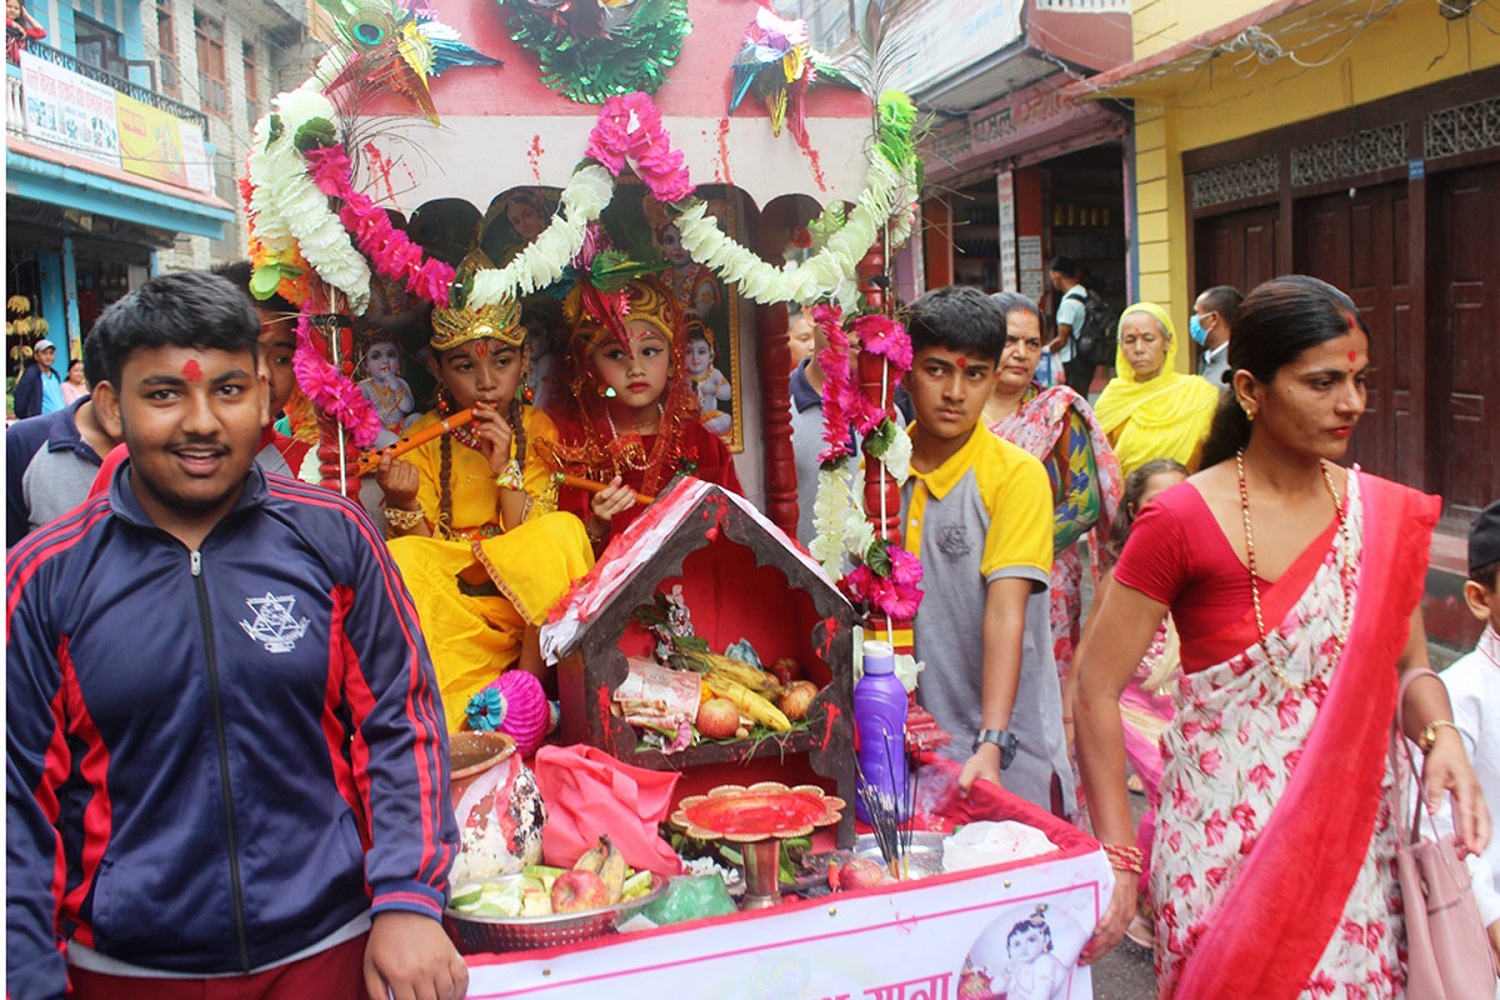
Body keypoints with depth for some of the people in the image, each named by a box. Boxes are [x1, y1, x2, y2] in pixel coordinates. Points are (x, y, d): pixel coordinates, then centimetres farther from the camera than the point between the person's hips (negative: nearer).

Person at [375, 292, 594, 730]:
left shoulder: (536, 430, -2)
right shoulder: (423, 440, -2)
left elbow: (532, 542, -6)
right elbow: (421, 551, -5)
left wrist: (504, 469, -19)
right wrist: (404, 504, -25)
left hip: (524, 601, 0)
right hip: (445, 599, 0)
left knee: (564, 530, -28)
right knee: (400, 558, -29)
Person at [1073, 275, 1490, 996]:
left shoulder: (1387, 516, 1)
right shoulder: (1180, 521, -13)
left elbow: (1407, 665, 13)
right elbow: (1097, 689, -10)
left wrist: (1441, 736, -9)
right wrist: (1118, 855, -12)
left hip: (1355, 840, 4)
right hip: (1223, 838, -4)